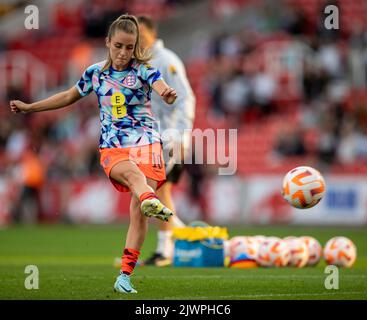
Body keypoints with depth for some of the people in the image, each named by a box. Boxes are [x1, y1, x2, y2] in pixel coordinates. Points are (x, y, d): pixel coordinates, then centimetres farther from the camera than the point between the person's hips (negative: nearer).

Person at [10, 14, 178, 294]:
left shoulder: (143, 70, 1)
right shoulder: (95, 73, 11)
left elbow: (162, 88, -20)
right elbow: (69, 97, 27)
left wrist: (168, 94, -45)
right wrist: (29, 107, 29)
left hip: (145, 143, -1)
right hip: (112, 148, 1)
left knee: (138, 211, -15)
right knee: (131, 172, -36)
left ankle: (125, 275, -11)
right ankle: (150, 200, -70)